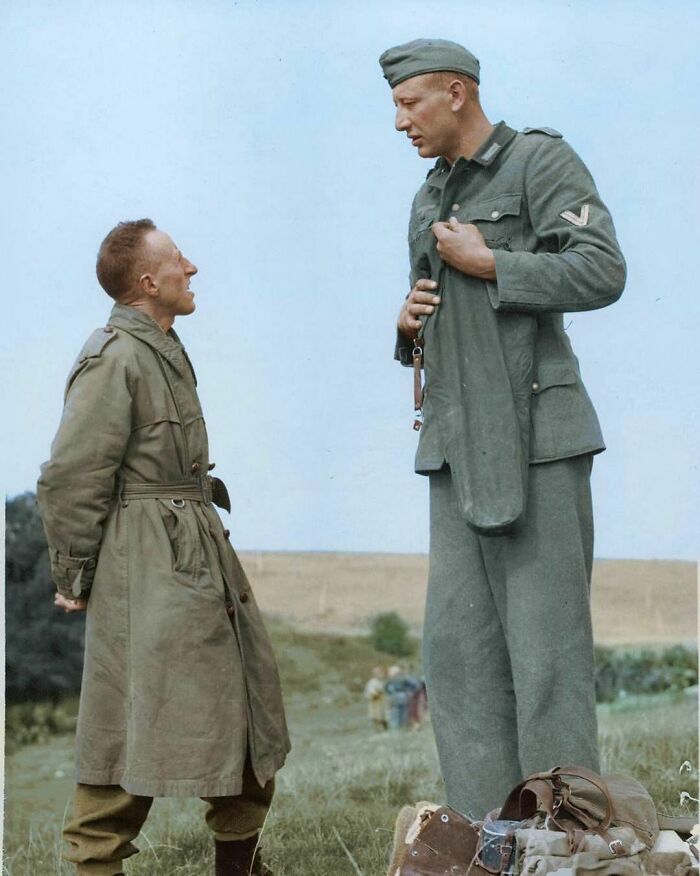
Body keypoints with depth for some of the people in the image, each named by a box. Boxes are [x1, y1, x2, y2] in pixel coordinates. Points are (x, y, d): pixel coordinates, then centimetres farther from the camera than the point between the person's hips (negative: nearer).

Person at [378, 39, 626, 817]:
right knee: (461, 641, 1)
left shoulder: (544, 161, -4)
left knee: (545, 637, -9)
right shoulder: (433, 199, 20)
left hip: (535, 434, -8)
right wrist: (410, 324, 2)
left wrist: (484, 264, -12)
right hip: (460, 446, 8)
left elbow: (603, 273, -17)